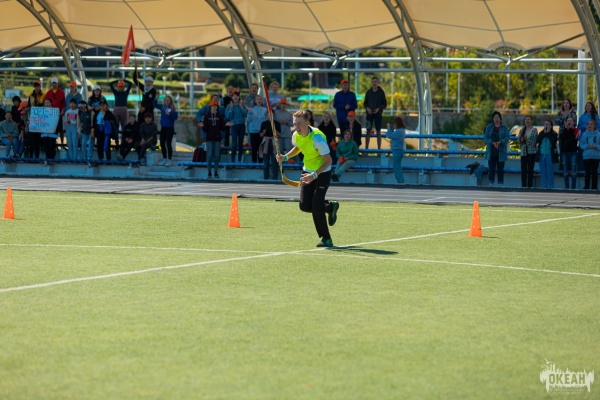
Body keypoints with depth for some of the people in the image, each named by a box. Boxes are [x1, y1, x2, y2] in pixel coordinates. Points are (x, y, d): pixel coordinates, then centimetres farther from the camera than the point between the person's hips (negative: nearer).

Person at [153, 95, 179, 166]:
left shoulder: (172, 109, -8)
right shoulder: (162, 107, 7)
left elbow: (176, 116, -17)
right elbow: (154, 104, 17)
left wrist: (169, 114, -28)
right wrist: (155, 99, 2)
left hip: (170, 128, -6)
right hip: (163, 128, 6)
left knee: (168, 144, -6)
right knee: (162, 144, 9)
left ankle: (169, 160, 0)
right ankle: (164, 159, 21)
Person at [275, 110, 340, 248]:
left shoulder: (317, 137, -29)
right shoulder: (296, 136, -8)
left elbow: (328, 160, -26)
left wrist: (314, 175, -35)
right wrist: (285, 157, -1)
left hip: (322, 172, -7)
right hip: (308, 171, 7)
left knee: (316, 207, -16)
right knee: (305, 206, -3)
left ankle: (326, 239, -2)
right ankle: (330, 207, 26)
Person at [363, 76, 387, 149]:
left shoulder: (381, 92, 0)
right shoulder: (368, 92, 5)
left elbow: (385, 104, 2)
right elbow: (365, 102, 11)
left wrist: (379, 108, -14)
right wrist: (367, 108, -9)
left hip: (378, 114, -1)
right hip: (369, 113, 1)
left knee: (378, 131, 1)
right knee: (368, 130, 1)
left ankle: (379, 148, 5)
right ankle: (366, 147, 4)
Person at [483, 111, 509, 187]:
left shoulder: (504, 127, 5)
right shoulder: (489, 127, 8)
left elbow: (507, 138, -4)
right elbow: (485, 138, -1)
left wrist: (499, 142, -22)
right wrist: (493, 143, -18)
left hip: (500, 152, -1)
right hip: (491, 152, 1)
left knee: (500, 169, -1)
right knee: (491, 169, -1)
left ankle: (501, 185, 1)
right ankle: (491, 184, 3)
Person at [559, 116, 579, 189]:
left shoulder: (576, 130, 3)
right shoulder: (563, 130, 12)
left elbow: (573, 138, -13)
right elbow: (562, 137, -7)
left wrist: (570, 129, -7)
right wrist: (565, 128, -8)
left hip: (573, 152, -3)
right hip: (565, 152, 3)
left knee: (573, 171, -6)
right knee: (565, 172, 4)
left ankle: (573, 187, -3)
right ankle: (566, 187, 9)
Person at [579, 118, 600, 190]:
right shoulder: (584, 134, 2)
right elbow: (581, 145, 0)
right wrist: (587, 146, -15)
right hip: (586, 156, 1)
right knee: (587, 172, 5)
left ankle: (594, 187, 9)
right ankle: (586, 187, 13)